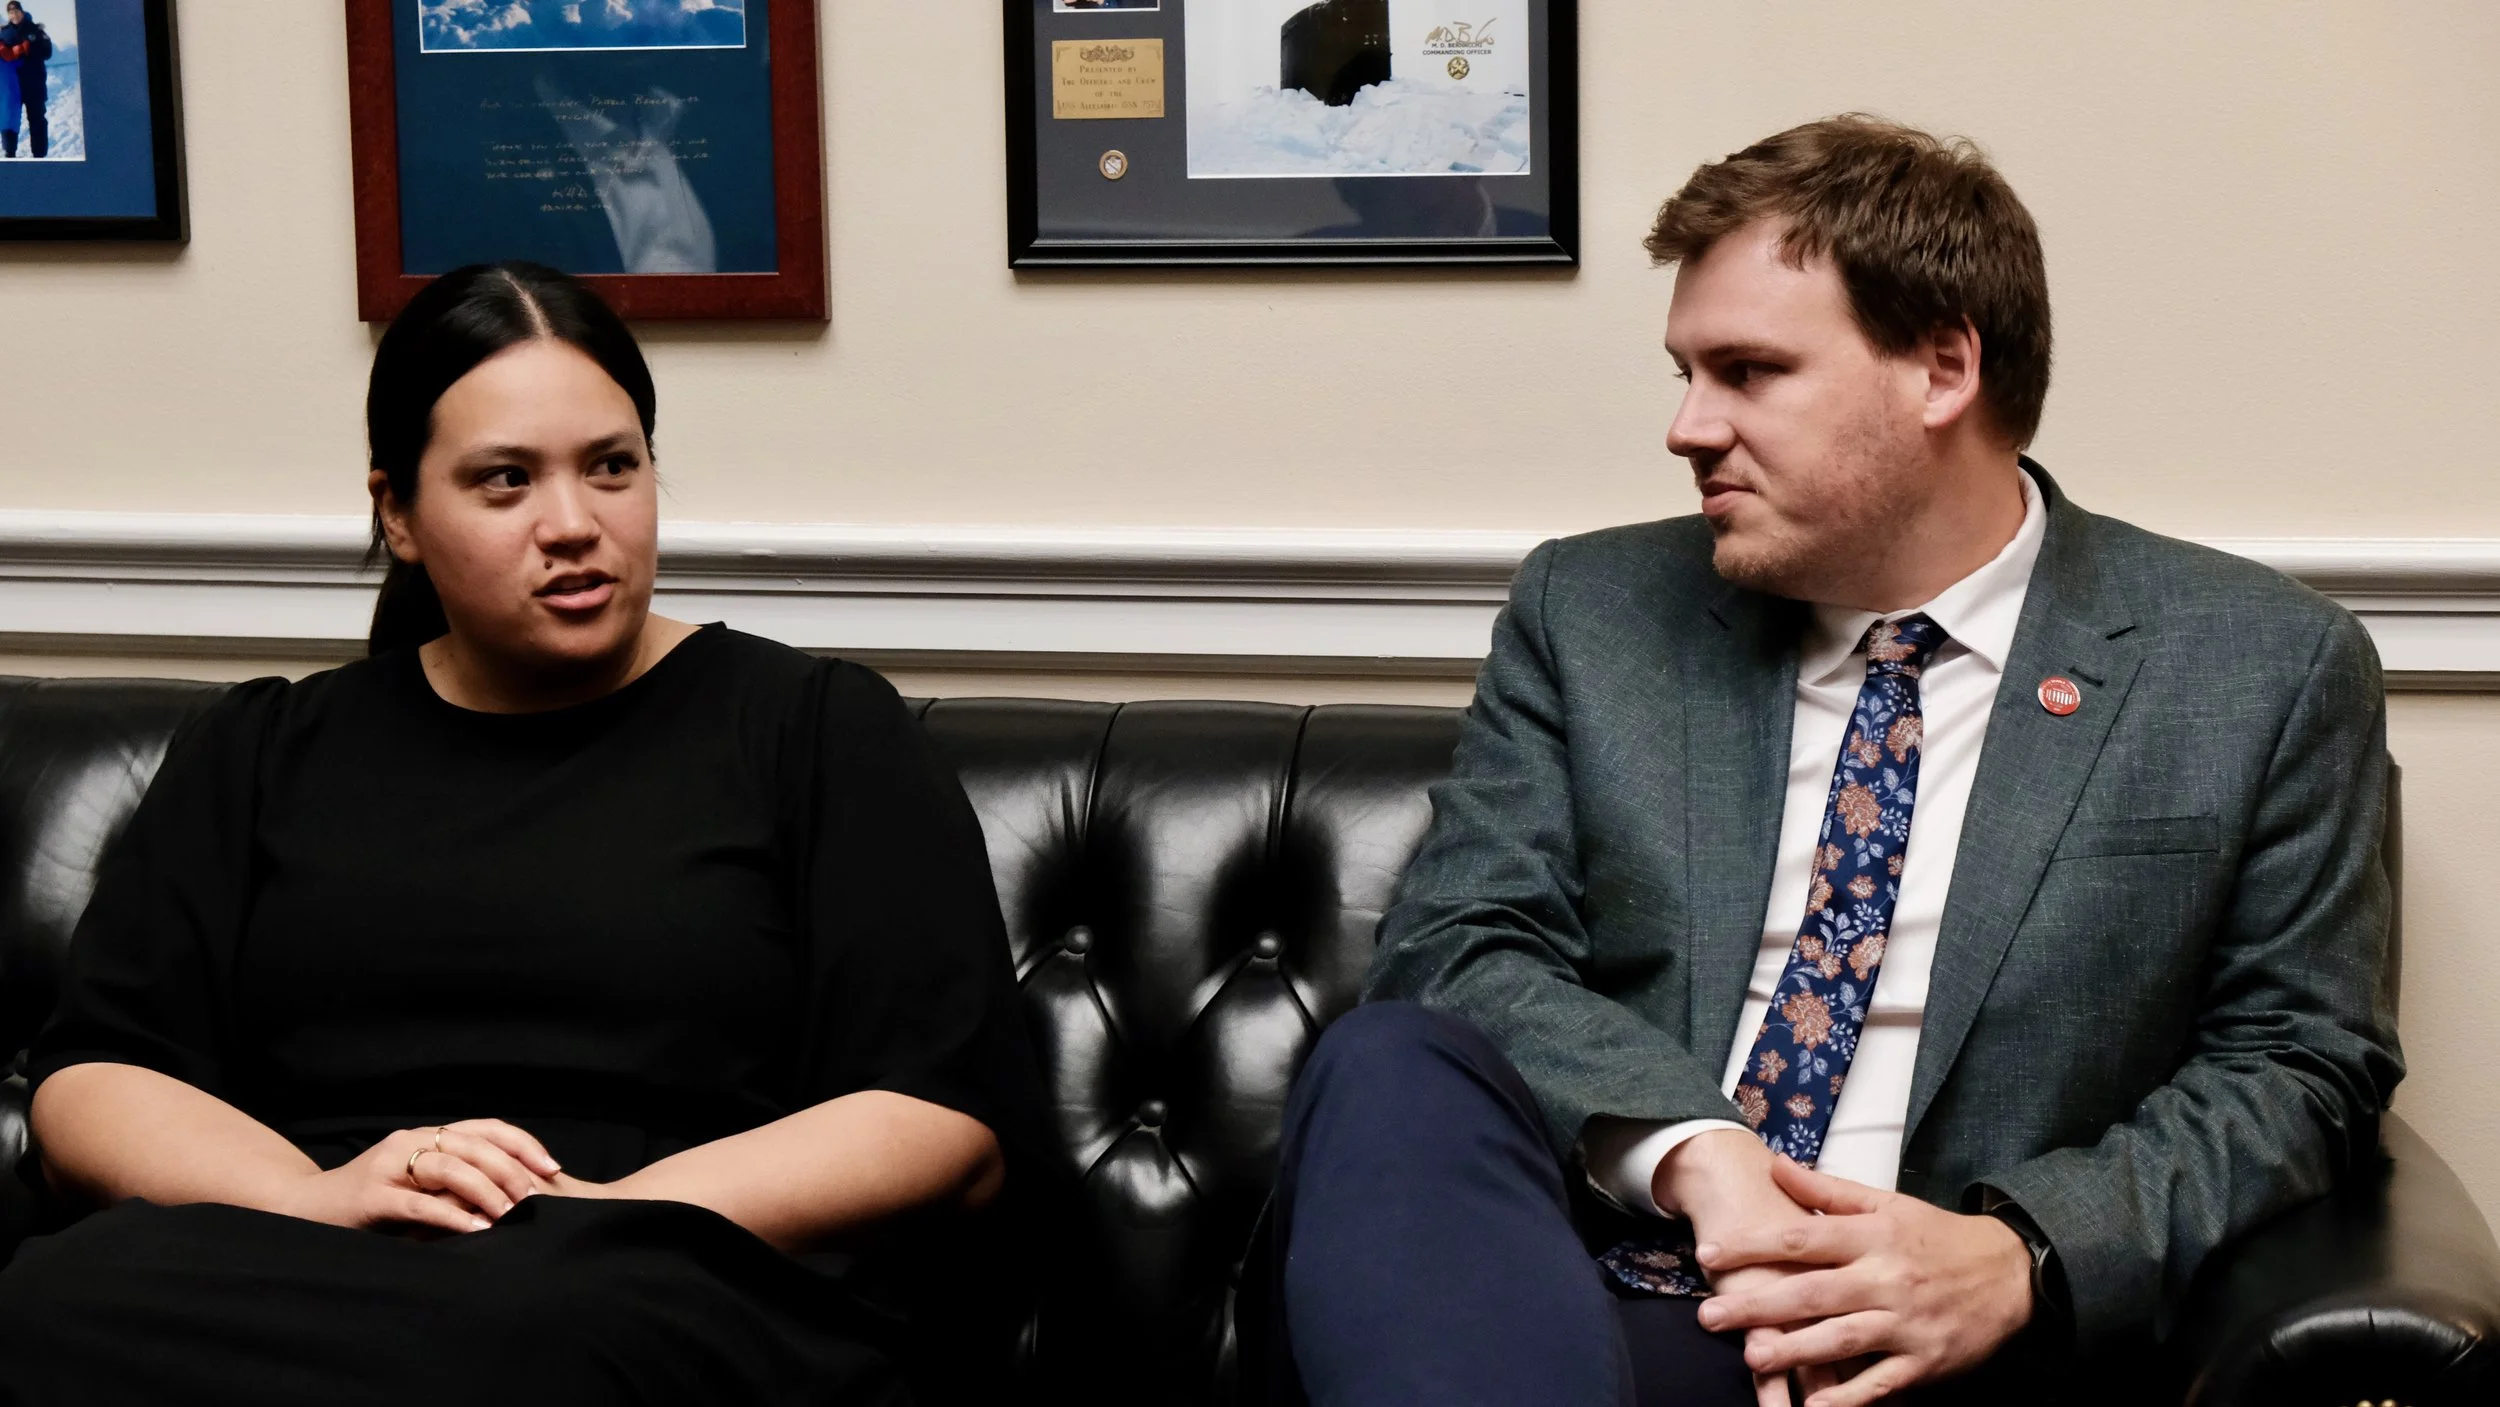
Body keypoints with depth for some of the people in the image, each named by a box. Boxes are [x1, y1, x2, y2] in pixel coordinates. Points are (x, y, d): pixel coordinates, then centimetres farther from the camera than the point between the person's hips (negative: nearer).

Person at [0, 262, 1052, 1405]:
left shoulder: (819, 731, 13)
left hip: (689, 1292, -2)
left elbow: (958, 1124, 3)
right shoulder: (263, 753, 23)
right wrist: (315, 1197, -9)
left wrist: (624, 1220, -12)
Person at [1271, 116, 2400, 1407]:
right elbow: (1452, 951, 3)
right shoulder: (1587, 616, 11)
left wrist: (2022, 1259, -14)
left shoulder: (2272, 672, 6)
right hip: (1571, 1300, 4)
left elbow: (2302, 1062, 5)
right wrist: (1693, 1149, -17)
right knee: (1392, 1065, -29)